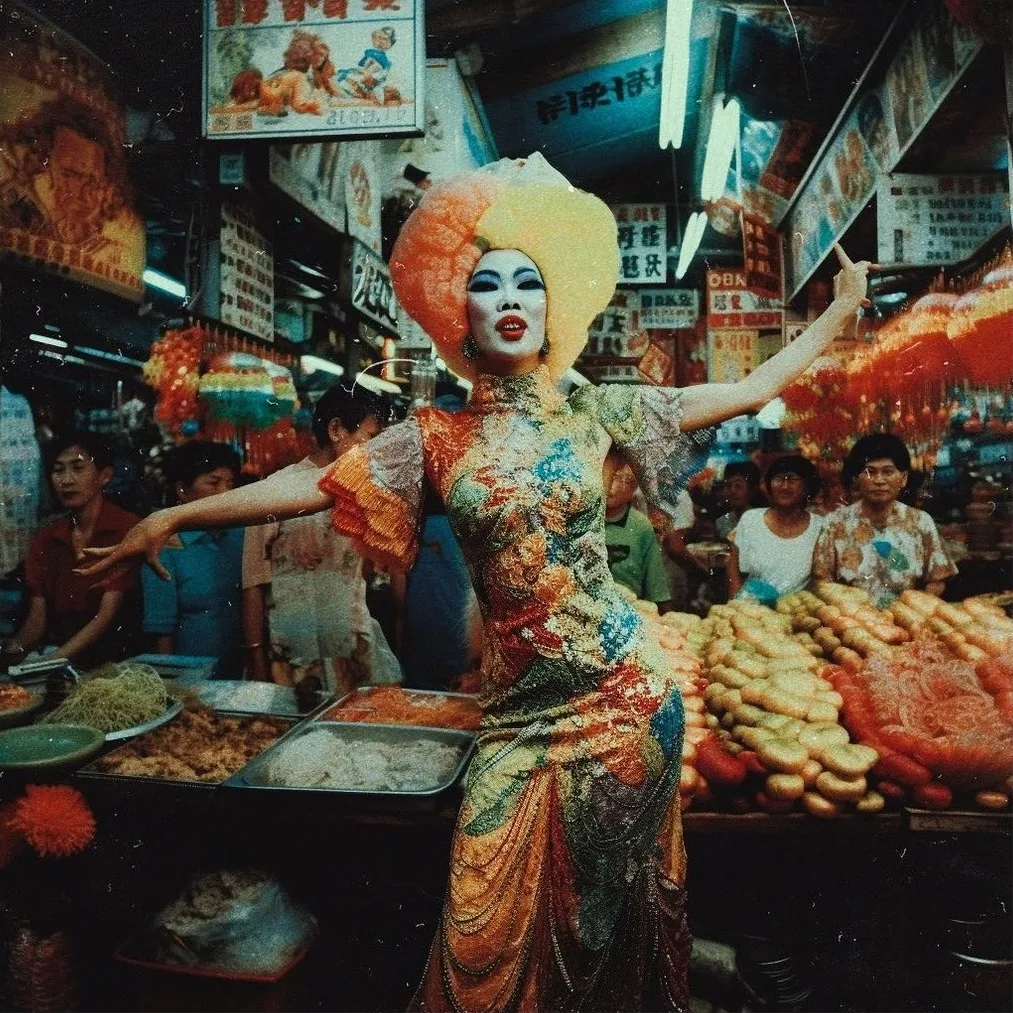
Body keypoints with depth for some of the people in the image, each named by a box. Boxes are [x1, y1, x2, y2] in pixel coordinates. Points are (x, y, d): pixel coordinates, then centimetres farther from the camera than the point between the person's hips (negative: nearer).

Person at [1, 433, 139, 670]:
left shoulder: (127, 529, -7)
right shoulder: (45, 539, 12)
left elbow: (107, 615, -13)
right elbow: (37, 618, 7)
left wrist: (54, 661, -21)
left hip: (110, 661, -4)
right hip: (54, 650, 5)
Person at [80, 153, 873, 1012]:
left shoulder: (596, 412, 0)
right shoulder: (438, 438, 0)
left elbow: (748, 391, 5)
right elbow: (315, 484, -6)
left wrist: (840, 313, 8)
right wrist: (174, 517, -12)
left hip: (625, 693, 0)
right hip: (518, 703, 0)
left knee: (609, 898, 17)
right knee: (491, 920, 9)